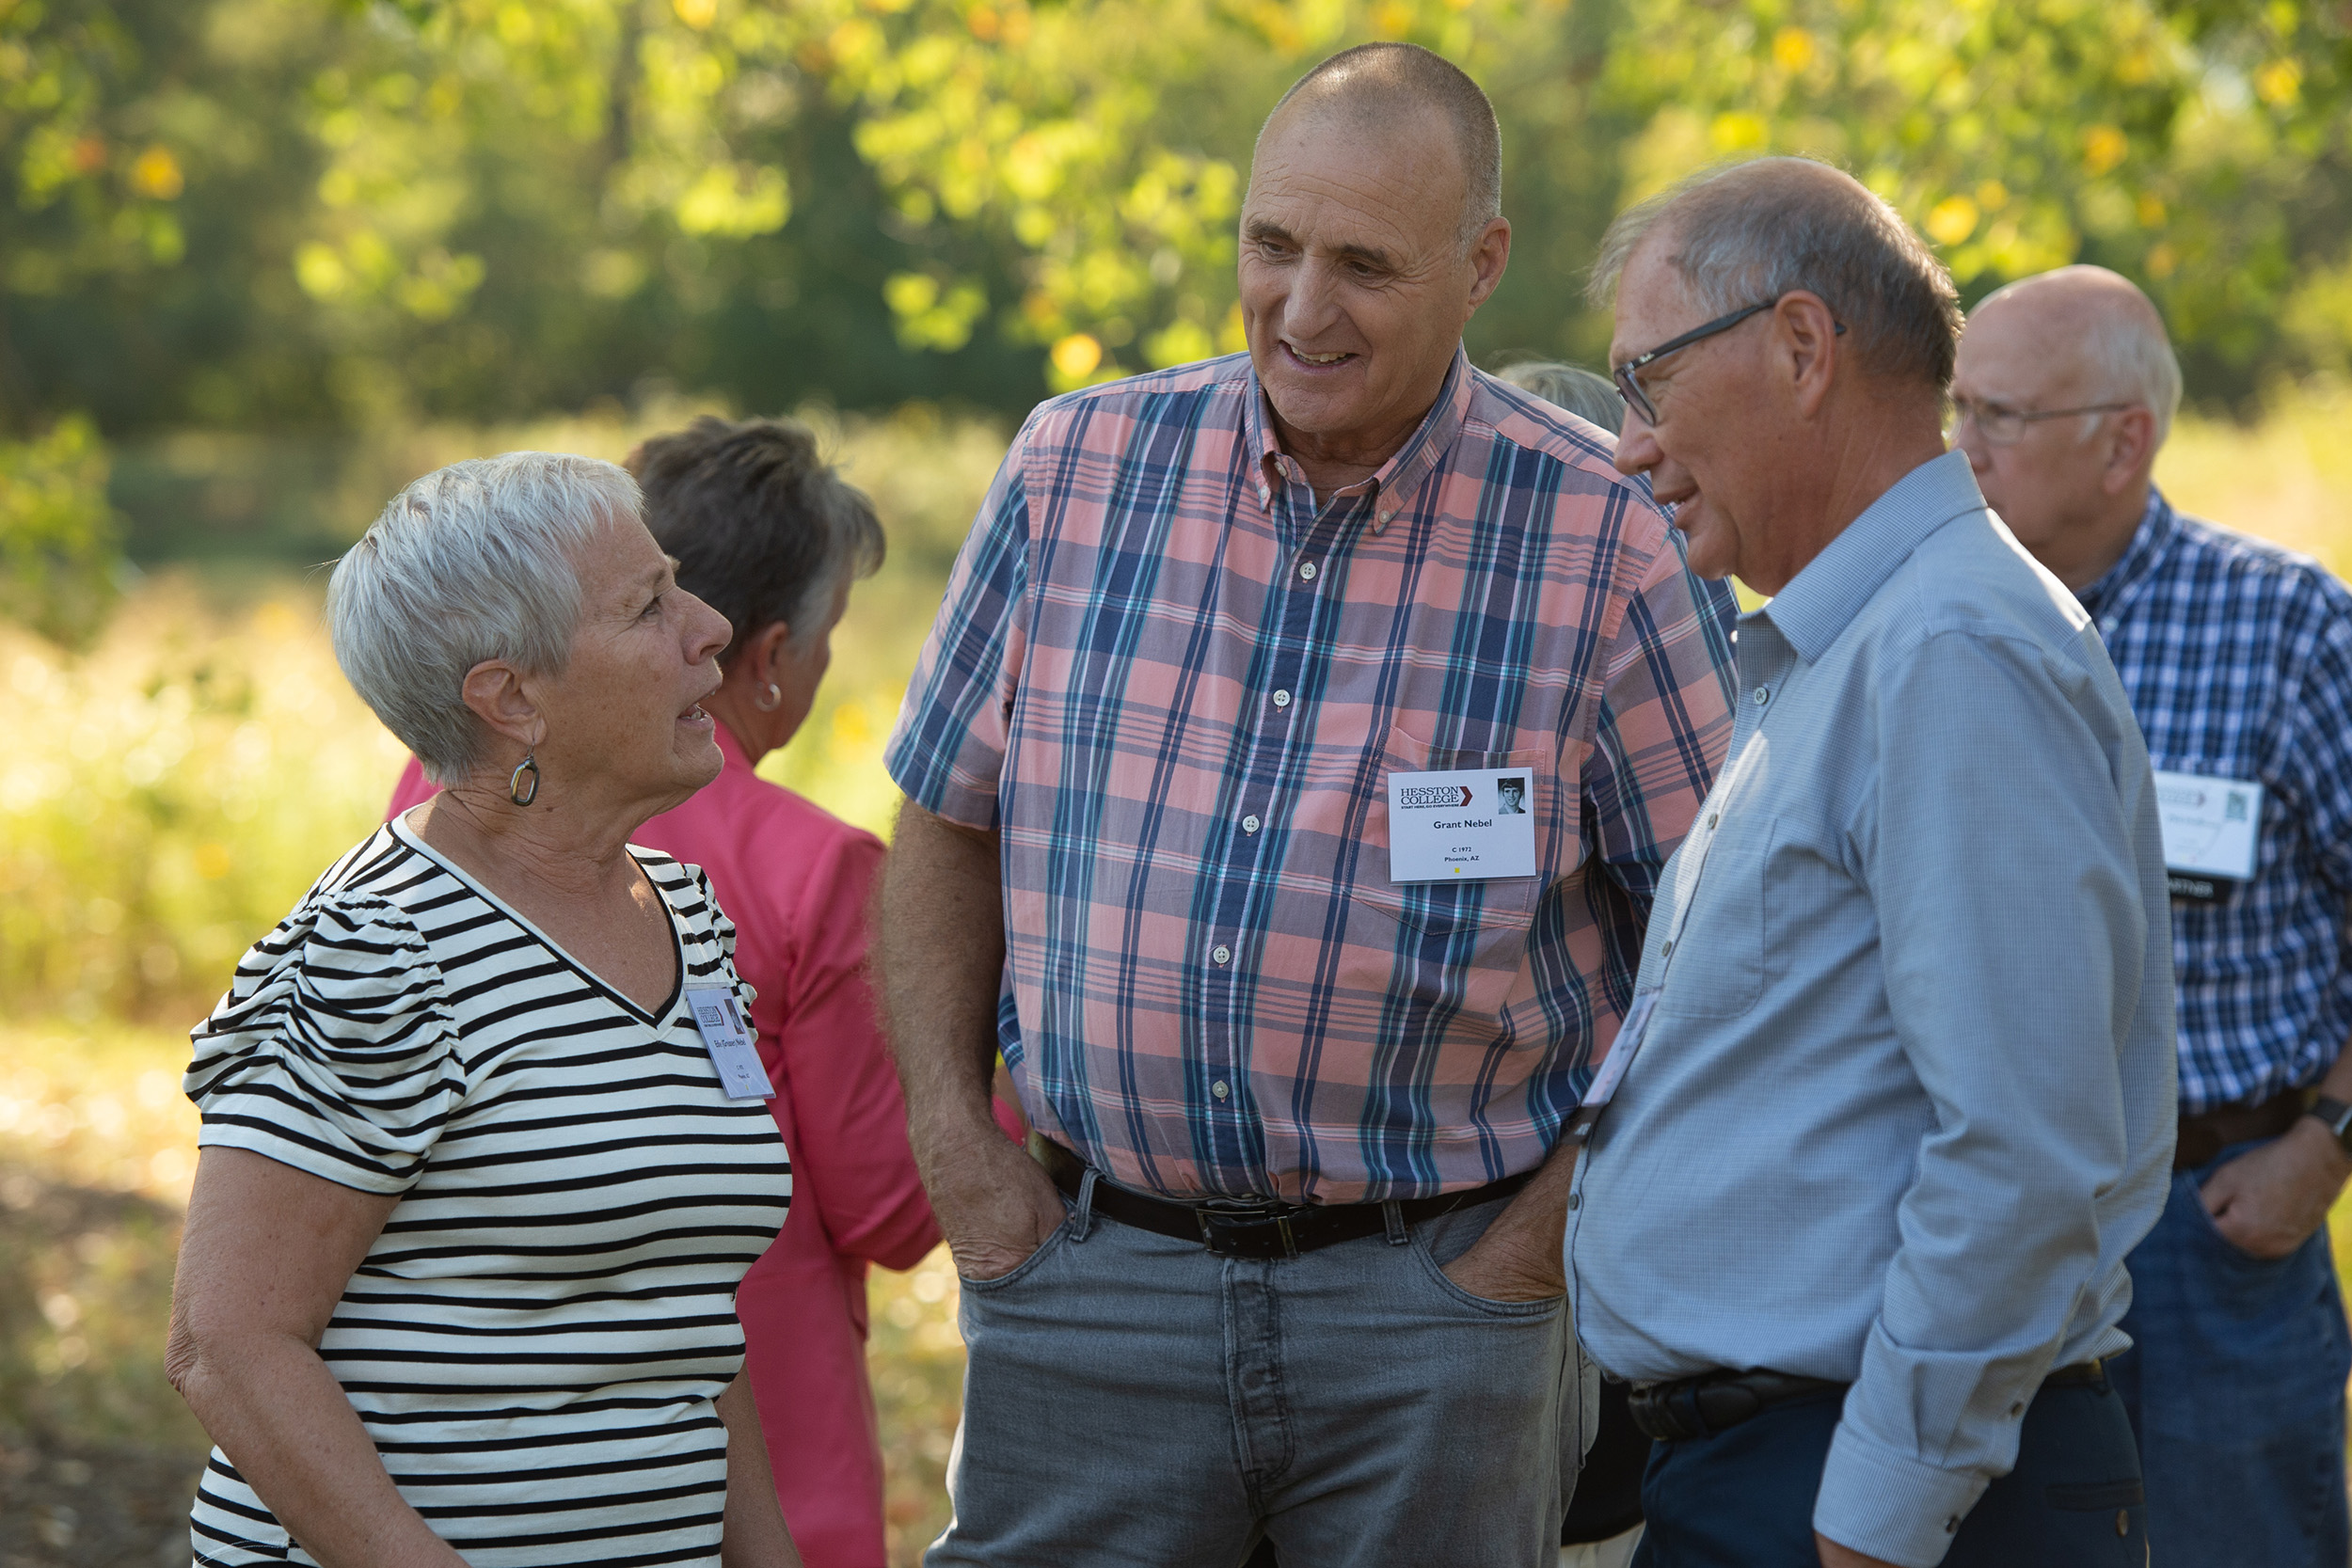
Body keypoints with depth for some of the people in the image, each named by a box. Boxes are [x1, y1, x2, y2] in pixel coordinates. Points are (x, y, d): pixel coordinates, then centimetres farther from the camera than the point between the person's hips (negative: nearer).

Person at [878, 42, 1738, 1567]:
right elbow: (948, 824, 12)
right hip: (1089, 1279, 2)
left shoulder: (1605, 540, -6)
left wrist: (1561, 1222, -7)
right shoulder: (1077, 470, 2)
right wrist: (956, 1146, 3)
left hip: (1432, 1296, -2)